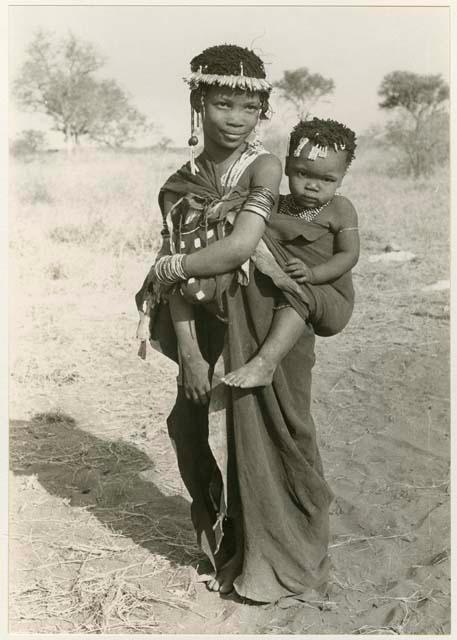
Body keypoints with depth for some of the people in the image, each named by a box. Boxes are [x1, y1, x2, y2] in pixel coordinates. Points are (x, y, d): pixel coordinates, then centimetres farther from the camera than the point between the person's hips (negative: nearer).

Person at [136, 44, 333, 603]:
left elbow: (241, 247, -21)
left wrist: (167, 268, -9)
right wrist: (188, 352, -11)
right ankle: (229, 553, 37)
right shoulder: (180, 185, 2)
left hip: (266, 327, -4)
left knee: (266, 437, 4)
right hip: (208, 330, 5)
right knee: (202, 435, 13)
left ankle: (280, 561, 28)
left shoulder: (264, 168, -10)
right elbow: (179, 277, -3)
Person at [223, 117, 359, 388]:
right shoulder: (276, 206, 10)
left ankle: (265, 363, -44)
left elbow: (349, 254, -11)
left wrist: (312, 273, -26)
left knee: (297, 293, -37)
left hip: (329, 298, -5)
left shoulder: (340, 209, -3)